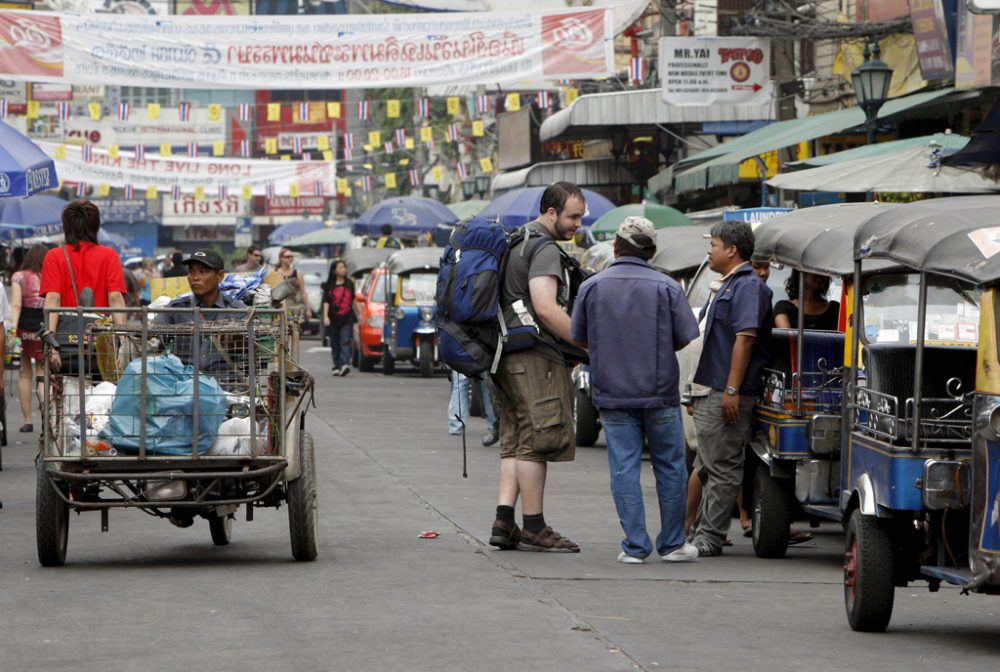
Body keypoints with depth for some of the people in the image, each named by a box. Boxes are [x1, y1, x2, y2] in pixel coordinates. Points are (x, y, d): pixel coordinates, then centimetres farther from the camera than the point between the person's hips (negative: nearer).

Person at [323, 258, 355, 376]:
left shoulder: (349, 283, 9)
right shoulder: (330, 285, 4)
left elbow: (354, 300, 16)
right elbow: (326, 301, 1)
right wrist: (325, 316, -11)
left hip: (347, 319, 0)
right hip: (333, 319, 0)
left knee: (345, 342, -14)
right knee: (335, 344, 5)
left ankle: (345, 364, -26)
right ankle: (337, 366, 12)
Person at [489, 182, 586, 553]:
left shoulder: (517, 241, 20)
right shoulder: (545, 249, -12)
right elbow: (545, 309, -23)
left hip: (508, 355, 10)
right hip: (535, 357, -10)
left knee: (515, 442, 10)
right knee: (537, 441, -6)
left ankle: (504, 522, 4)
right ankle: (533, 528, -4)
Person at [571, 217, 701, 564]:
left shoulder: (592, 287, -1)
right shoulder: (666, 287, -5)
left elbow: (579, 338, 8)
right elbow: (684, 338, -2)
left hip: (612, 392, 1)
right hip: (660, 392, -1)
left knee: (624, 468, 3)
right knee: (669, 468, 10)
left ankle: (635, 546, -1)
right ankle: (672, 544, 14)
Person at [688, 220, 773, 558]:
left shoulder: (748, 287, -12)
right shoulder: (724, 287, 21)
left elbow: (745, 338, -20)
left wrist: (731, 390, -25)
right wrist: (698, 390, 25)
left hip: (727, 394, -11)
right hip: (710, 391, 11)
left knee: (722, 467, -7)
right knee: (710, 466, 14)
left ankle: (710, 537, -6)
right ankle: (703, 531, 20)